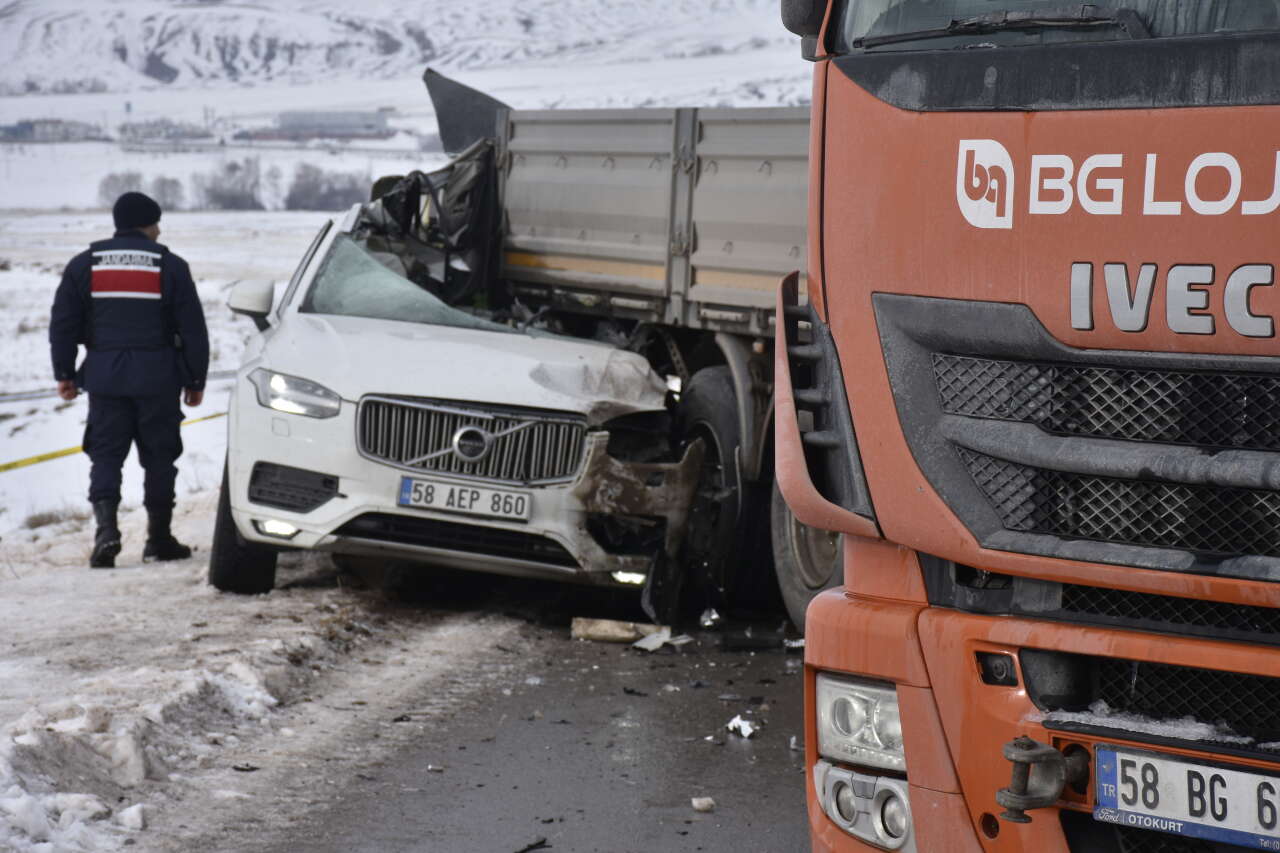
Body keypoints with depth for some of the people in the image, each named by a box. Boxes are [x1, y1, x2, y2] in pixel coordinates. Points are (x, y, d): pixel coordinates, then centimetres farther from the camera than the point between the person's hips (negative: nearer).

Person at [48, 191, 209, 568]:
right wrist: (195, 380, 8)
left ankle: (106, 528, -15)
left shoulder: (84, 264, 6)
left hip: (104, 377, 1)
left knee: (106, 456, 4)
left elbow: (63, 324, 6)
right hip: (157, 377, -1)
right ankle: (159, 538, 10)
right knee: (159, 456, 8)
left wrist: (65, 374, 13)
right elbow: (193, 329, 1)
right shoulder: (169, 266, 0)